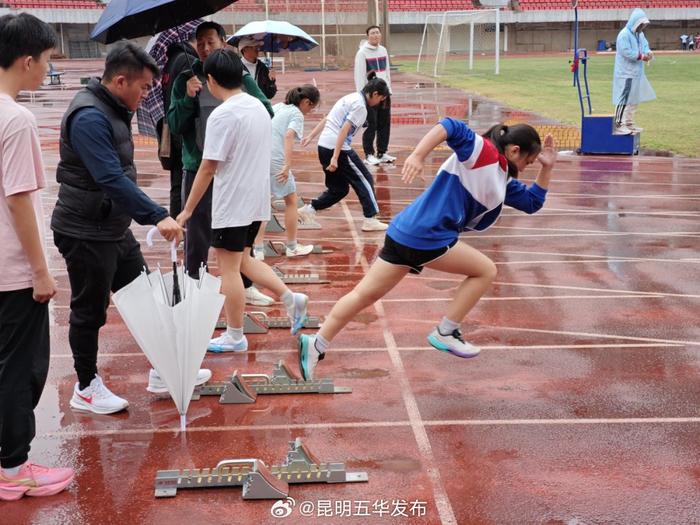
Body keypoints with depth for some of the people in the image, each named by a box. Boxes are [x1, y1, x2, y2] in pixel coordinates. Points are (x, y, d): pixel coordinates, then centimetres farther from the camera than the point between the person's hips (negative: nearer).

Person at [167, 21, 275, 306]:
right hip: (198, 168, -1)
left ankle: (246, 286, 26)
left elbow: (267, 112, 1)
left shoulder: (241, 77, 2)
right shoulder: (186, 80, 0)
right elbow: (174, 125, -3)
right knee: (197, 235, 4)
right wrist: (188, 98, -18)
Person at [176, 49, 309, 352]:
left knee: (229, 269, 3)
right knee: (243, 260, 21)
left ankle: (235, 336, 12)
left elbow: (207, 169, -17)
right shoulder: (258, 106, 7)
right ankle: (290, 298, 13)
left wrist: (187, 210, -9)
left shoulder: (222, 116, -18)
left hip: (232, 205, -8)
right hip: (257, 201, 8)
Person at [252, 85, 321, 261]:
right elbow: (289, 136, -20)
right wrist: (287, 165, -25)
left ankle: (258, 250, 7)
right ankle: (292, 247, 23)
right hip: (276, 162, -6)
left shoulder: (277, 107, 18)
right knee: (291, 201, 13)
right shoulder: (297, 114, -3)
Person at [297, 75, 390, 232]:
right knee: (365, 180, 2)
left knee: (339, 188, 17)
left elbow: (326, 119, 19)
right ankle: (370, 219, 2)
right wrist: (335, 158, -22)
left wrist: (310, 137, 22)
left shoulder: (350, 98, 17)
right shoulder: (360, 105, -11)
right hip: (338, 148, -9)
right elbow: (344, 130, -19)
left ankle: (309, 210, 13)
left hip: (323, 146, 9)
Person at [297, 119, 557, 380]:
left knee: (365, 294, 9)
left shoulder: (503, 179, 20)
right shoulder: (483, 151, -8)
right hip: (424, 235, -9)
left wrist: (546, 167, 15)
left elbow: (532, 203, 25)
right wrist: (417, 155, -33)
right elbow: (450, 127, -21)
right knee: (486, 270, 4)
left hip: (405, 232, 9)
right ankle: (445, 333, 8)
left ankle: (316, 345, 11)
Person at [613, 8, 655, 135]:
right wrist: (641, 56, -21)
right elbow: (626, 51, -22)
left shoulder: (640, 34, 12)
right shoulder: (624, 34, -16)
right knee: (623, 99, -11)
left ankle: (629, 123, 23)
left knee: (634, 99, 14)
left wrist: (648, 53, -8)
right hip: (626, 73, -10)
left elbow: (645, 46, 15)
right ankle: (618, 125, -9)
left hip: (637, 73, 10)